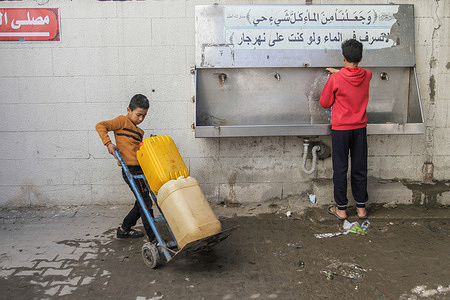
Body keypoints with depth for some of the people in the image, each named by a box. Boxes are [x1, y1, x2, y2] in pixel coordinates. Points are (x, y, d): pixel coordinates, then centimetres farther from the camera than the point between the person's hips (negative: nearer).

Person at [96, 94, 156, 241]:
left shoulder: (139, 131, 21)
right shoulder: (122, 121, -2)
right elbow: (100, 126, -12)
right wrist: (108, 143, -22)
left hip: (140, 170, 9)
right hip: (131, 170, -9)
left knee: (142, 203, 17)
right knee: (145, 202, -8)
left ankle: (124, 229, 33)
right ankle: (153, 239, -2)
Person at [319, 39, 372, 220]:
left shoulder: (335, 79, -14)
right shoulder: (367, 76, -1)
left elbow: (324, 103, -3)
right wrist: (337, 72, 30)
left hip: (340, 129, -3)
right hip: (360, 128, 4)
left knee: (340, 169, 6)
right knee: (360, 168, 12)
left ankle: (341, 208, 13)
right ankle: (361, 207, 21)